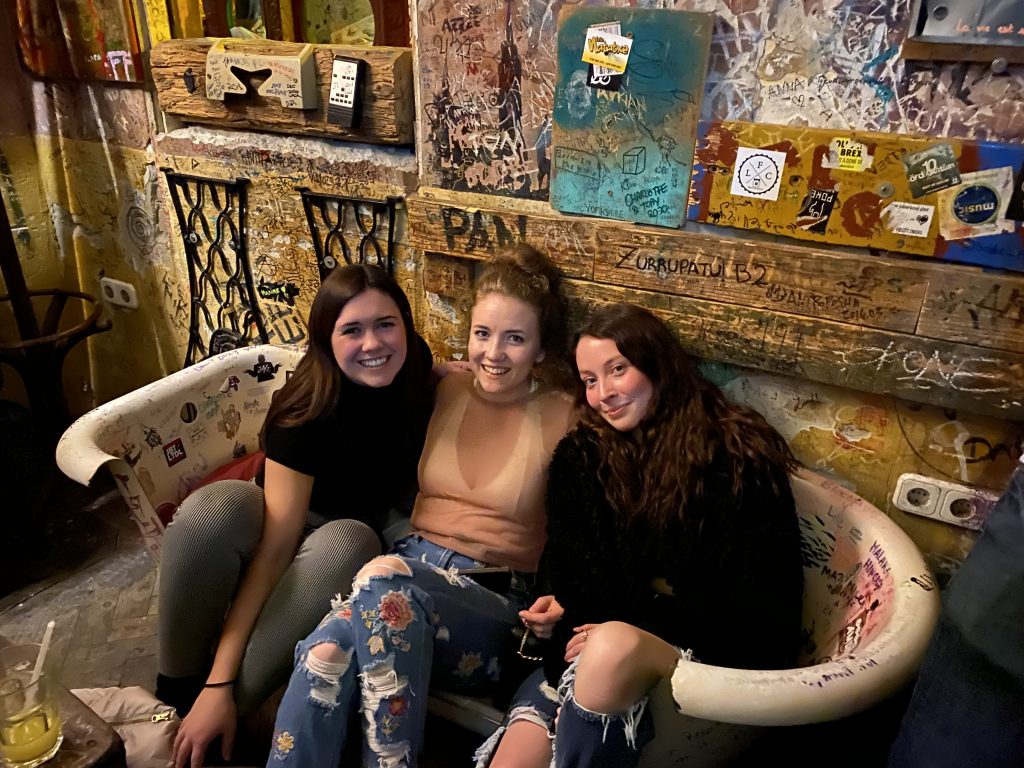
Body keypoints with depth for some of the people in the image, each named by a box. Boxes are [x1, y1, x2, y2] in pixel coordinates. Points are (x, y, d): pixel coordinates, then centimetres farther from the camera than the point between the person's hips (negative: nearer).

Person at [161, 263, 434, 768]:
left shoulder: (415, 378, -16)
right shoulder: (307, 410, -26)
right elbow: (274, 546, -29)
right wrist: (220, 680, -33)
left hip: (356, 537, 2)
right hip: (282, 523, -2)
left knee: (346, 542, -35)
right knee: (213, 508, -35)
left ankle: (216, 724, -21)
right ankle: (176, 701, -13)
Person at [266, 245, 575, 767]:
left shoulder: (562, 419, -3)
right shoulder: (443, 391, 8)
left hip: (495, 602, -2)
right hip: (412, 561, 3)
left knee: (387, 584, -35)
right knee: (327, 652, -31)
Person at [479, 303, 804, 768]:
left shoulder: (739, 457, -7)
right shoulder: (580, 455, 8)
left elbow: (767, 605, -8)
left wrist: (626, 631, -14)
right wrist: (558, 609, -7)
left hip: (715, 655, -3)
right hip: (586, 644, 3)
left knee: (613, 647, -35)